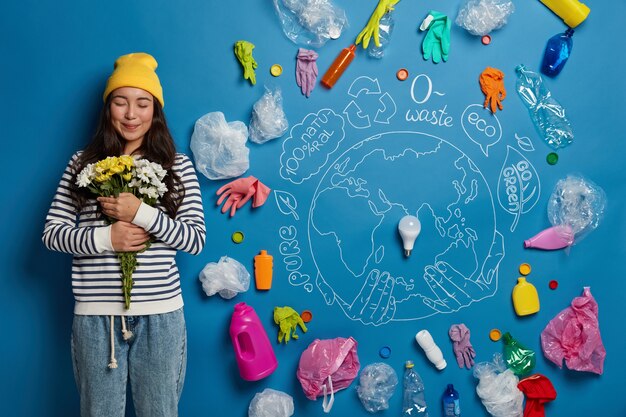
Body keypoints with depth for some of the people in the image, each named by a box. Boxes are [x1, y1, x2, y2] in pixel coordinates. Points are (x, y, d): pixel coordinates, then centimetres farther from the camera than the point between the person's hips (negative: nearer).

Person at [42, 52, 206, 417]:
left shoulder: (178, 166, 1)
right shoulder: (83, 163, 5)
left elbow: (197, 239, -4)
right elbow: (52, 233, 3)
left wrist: (142, 213, -17)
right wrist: (105, 238, -14)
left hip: (160, 315, -1)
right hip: (95, 317, 1)